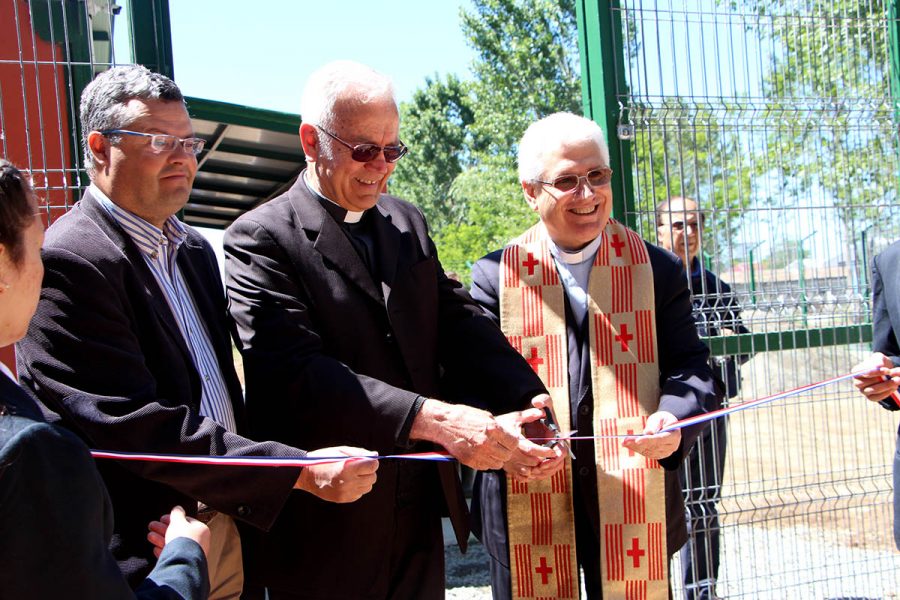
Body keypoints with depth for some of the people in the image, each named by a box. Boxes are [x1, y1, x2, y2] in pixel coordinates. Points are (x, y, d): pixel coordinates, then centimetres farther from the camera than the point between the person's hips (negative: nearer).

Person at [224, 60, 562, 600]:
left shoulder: (409, 224, 12)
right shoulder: (260, 239, -10)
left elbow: (461, 325, 2)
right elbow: (295, 372, -22)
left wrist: (531, 407, -17)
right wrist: (434, 420, -31)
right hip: (326, 533, -5)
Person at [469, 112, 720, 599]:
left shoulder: (656, 270, 4)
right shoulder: (495, 276, 1)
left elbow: (690, 367, 1)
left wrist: (675, 417, -21)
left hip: (632, 504, 1)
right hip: (525, 511, 0)